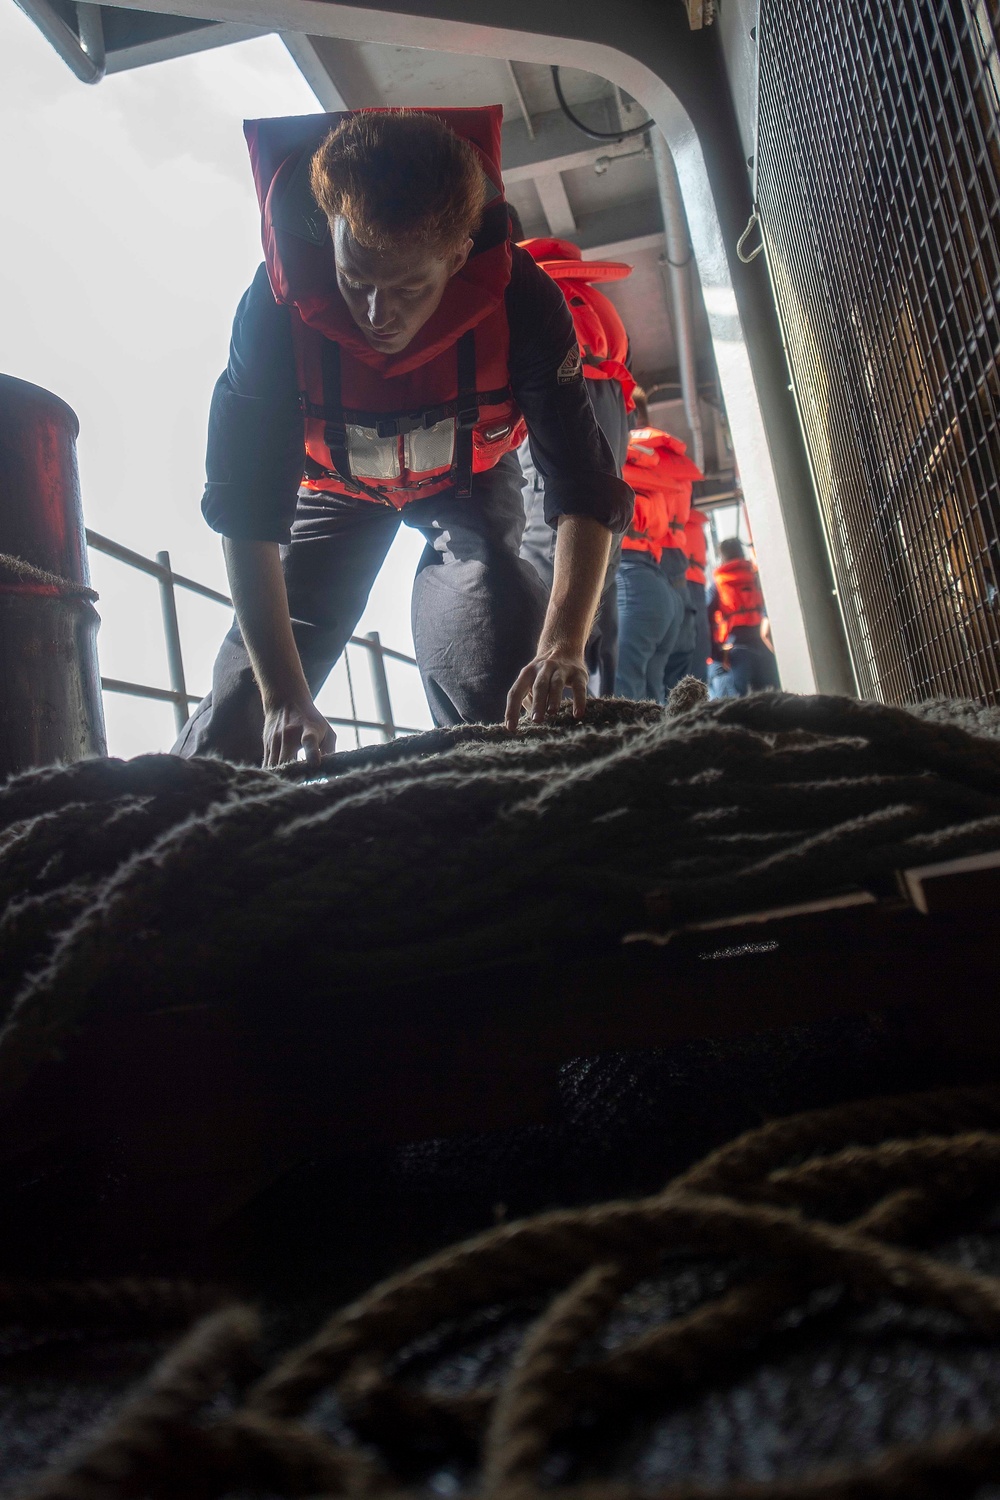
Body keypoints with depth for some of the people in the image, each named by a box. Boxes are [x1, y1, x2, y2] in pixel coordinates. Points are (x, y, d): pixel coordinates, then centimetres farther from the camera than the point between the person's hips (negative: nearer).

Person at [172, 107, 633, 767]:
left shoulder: (521, 300, -34)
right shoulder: (276, 306, -34)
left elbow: (585, 493, -32)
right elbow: (248, 514, -32)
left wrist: (562, 646, -48)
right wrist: (284, 696, -41)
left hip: (470, 481, 0)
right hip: (336, 483, 0)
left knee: (496, 695, -24)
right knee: (240, 711, -7)